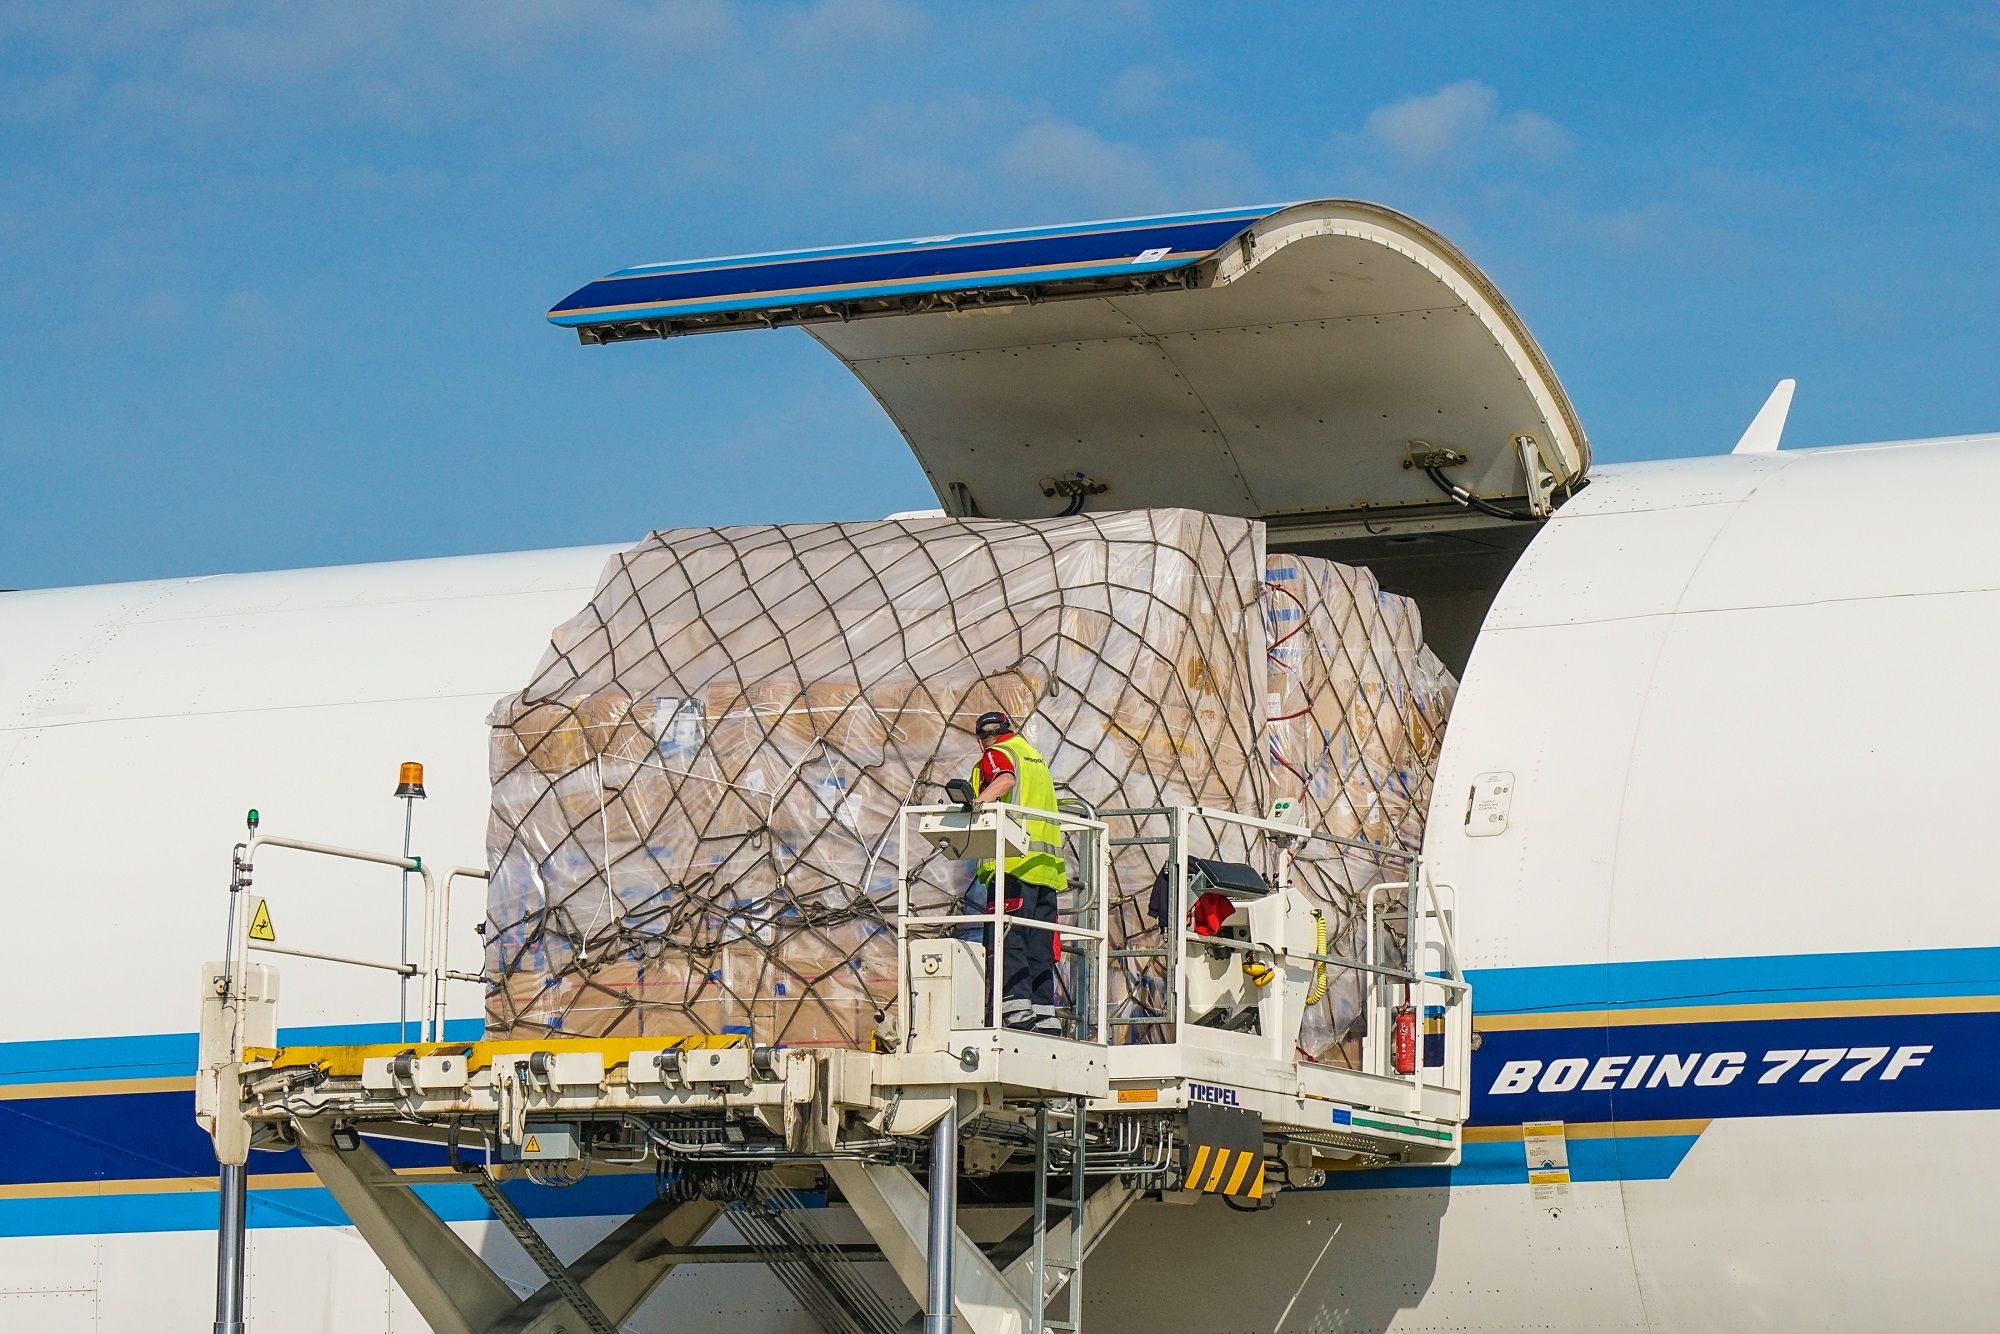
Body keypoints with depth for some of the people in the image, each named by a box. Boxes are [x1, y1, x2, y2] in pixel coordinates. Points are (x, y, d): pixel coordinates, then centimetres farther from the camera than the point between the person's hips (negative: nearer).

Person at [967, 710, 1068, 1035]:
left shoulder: (995, 755, 3)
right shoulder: (1035, 757, 27)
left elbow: (1005, 779, -20)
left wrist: (979, 801, -35)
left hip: (1015, 862, -7)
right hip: (1046, 863, 7)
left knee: (1007, 939, -12)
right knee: (1039, 946, 8)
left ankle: (1016, 1008, -24)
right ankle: (1045, 1017, 4)